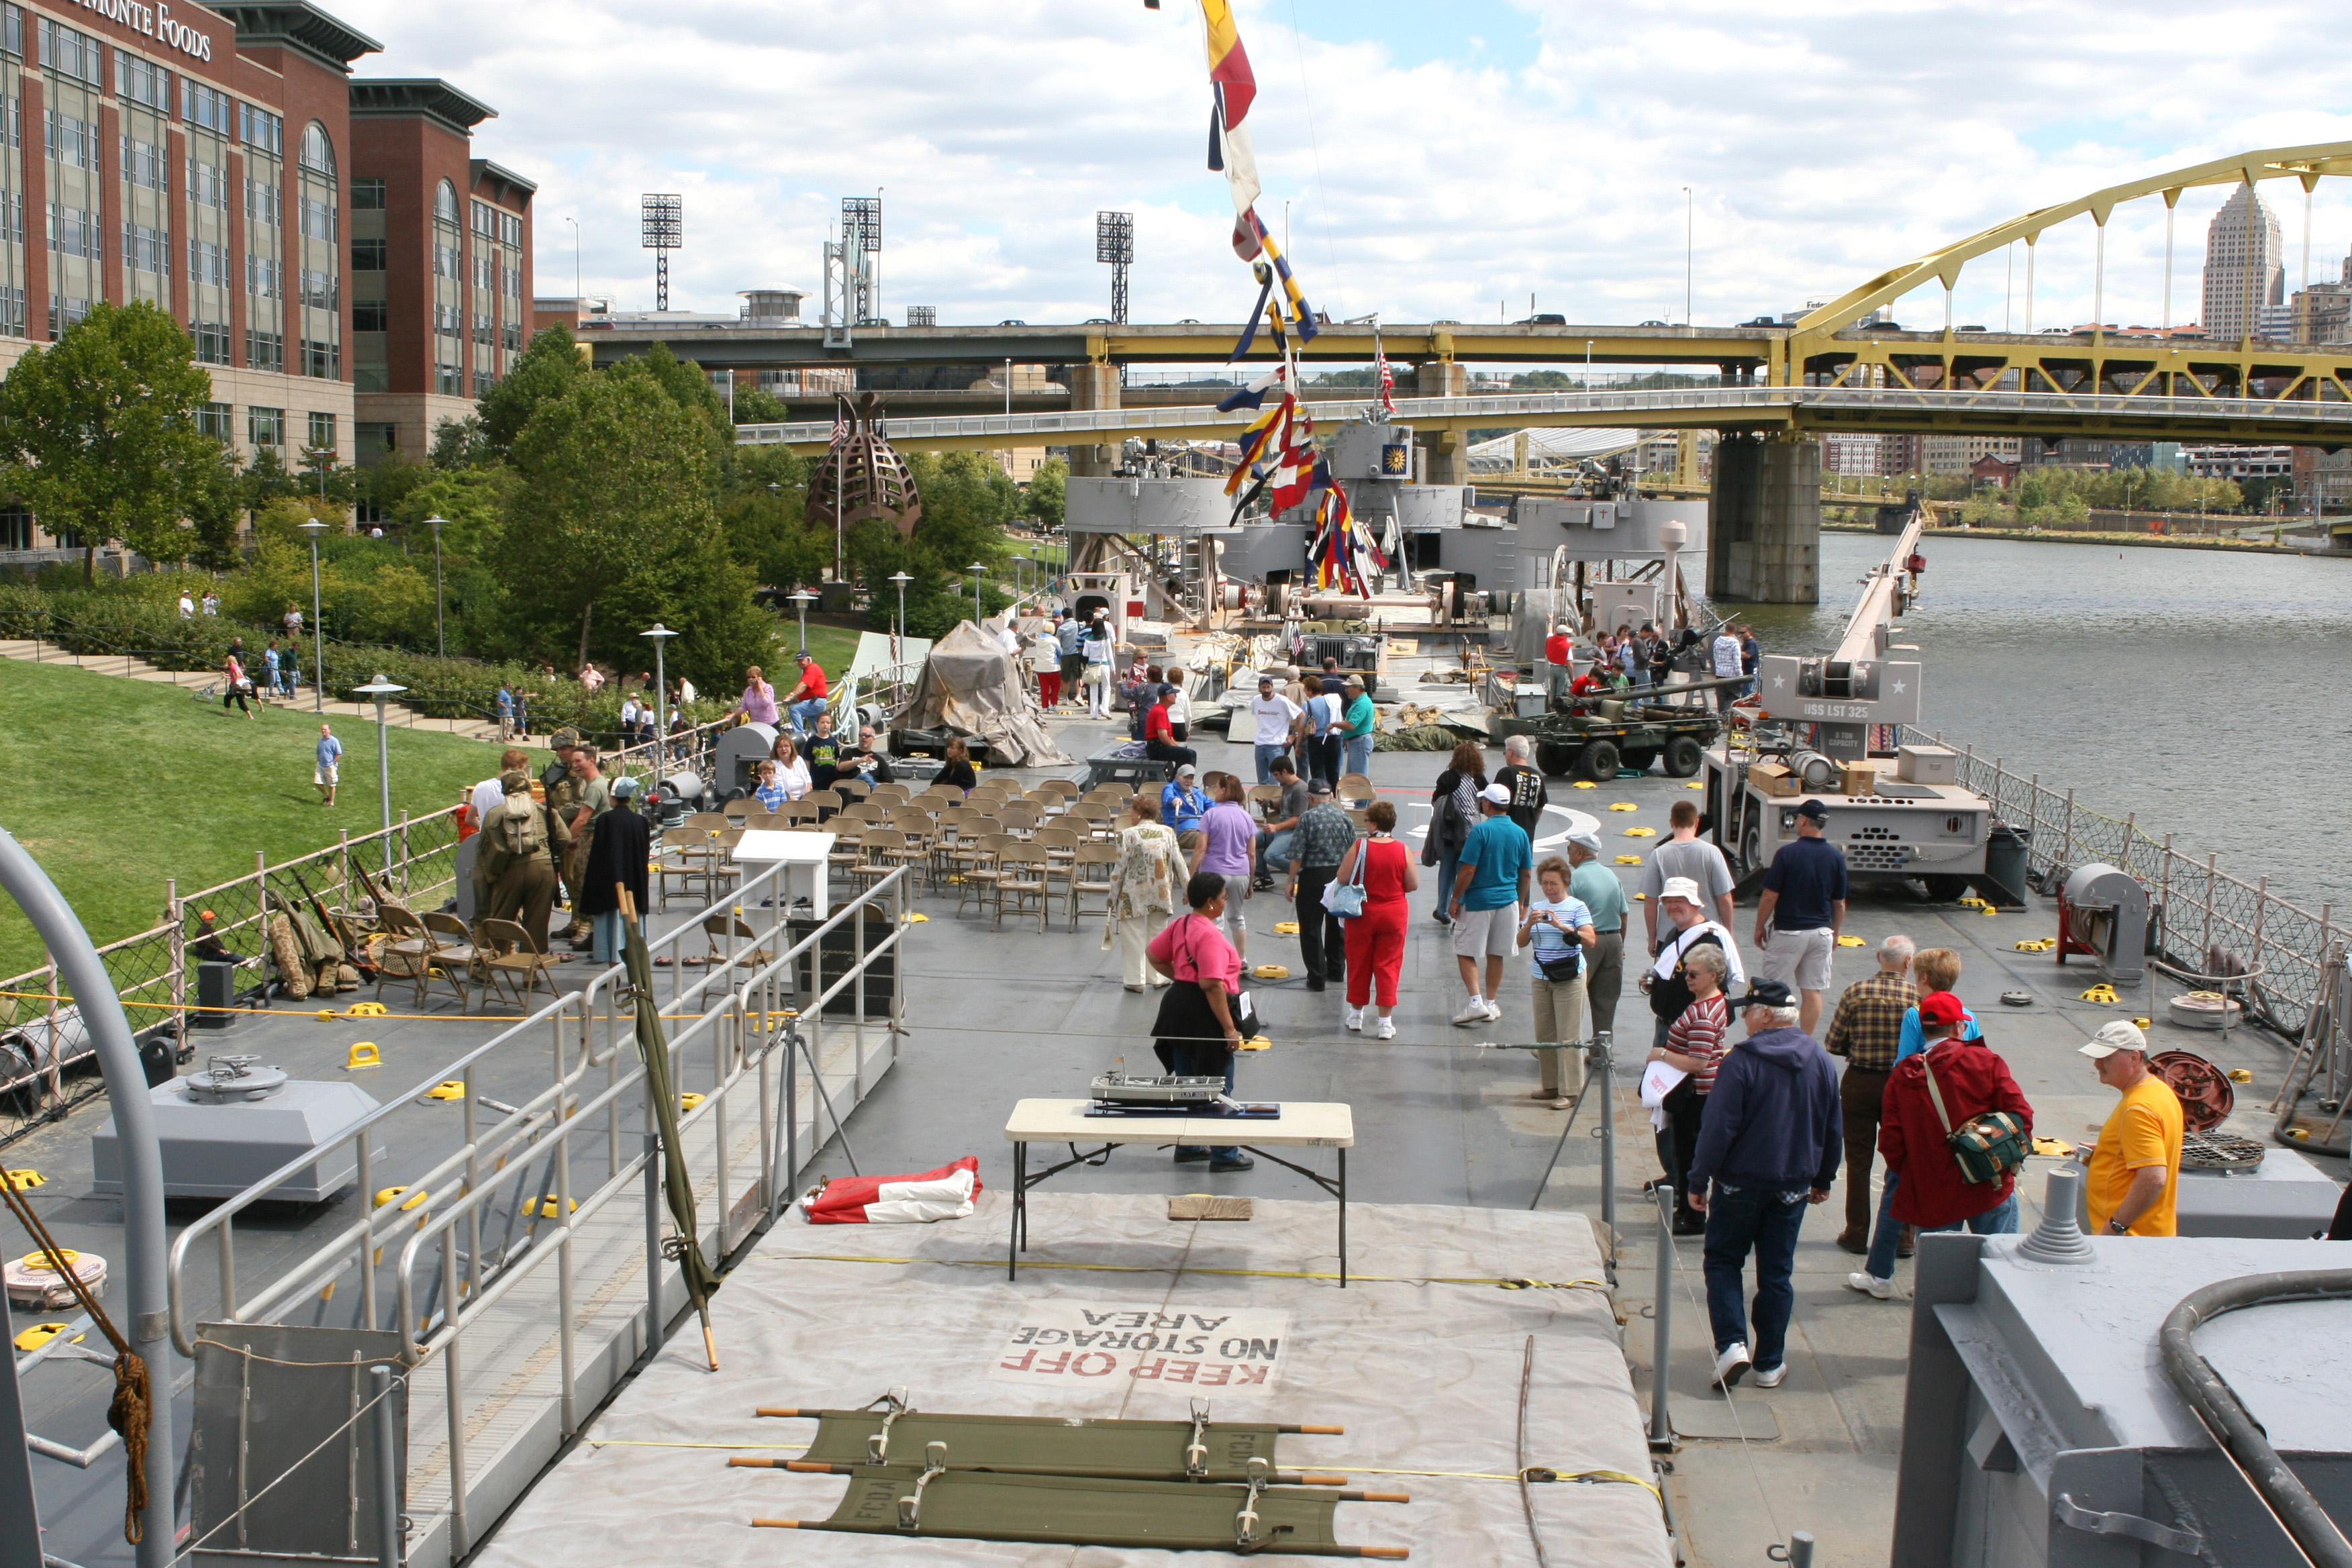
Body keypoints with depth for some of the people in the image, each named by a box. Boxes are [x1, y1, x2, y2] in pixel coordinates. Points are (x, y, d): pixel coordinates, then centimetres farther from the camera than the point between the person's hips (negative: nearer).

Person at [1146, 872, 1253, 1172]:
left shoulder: (1179, 925, 6)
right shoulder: (1209, 935, -22)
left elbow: (1153, 954, 19)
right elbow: (1212, 984, -27)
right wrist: (1229, 1028, -23)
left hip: (1178, 1003, 9)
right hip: (1203, 1013, -9)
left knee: (1187, 1083, 18)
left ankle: (1187, 1147, 27)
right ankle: (1224, 1155, 10)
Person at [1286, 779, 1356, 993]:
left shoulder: (1307, 818, -9)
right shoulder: (1344, 816, 3)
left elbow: (1298, 855, -12)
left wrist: (1291, 881, -5)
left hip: (1313, 876, -5)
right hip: (1341, 876, 5)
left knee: (1311, 928, 1)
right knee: (1337, 925, 19)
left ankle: (1317, 977, 0)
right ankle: (1337, 970, 28)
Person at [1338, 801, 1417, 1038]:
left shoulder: (1359, 846, -13)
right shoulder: (1402, 850, -8)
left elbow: (1342, 877, -11)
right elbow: (1414, 885, -5)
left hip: (1362, 914, -1)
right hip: (1394, 914, 1)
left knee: (1359, 963, 14)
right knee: (1388, 966, 5)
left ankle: (1356, 1013, 28)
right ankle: (1385, 1021, 3)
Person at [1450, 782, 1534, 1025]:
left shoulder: (1481, 830, -14)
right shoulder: (1520, 833, 3)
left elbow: (1468, 871, -16)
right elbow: (1527, 874, 8)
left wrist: (1456, 900, -6)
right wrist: (1520, 904, 20)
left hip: (1478, 902, -5)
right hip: (1507, 901, 5)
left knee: (1465, 953, 3)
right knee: (1496, 955, 13)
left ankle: (1476, 1001, -10)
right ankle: (1491, 1005, 19)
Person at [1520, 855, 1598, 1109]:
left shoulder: (1577, 907, -4)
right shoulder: (1536, 907, 10)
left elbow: (1591, 941, -16)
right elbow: (1521, 942, 5)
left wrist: (1561, 925, -25)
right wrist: (1530, 924, -13)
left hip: (1570, 978, -5)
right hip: (1540, 978, 5)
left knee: (1569, 1036, -4)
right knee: (1544, 1035, 9)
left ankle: (1569, 1091, 0)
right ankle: (1551, 1085, 20)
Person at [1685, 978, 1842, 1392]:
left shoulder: (1741, 1062, -17)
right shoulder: (1821, 1063, 1)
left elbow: (1718, 1129, -17)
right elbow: (1833, 1130, 10)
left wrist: (1699, 1182, -8)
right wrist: (1823, 1179, 21)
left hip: (1740, 1184, -4)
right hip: (1793, 1187, 4)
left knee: (1723, 1262, 10)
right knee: (1777, 1272, 11)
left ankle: (1732, 1344, -6)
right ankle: (1770, 1364, 15)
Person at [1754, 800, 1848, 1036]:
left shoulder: (1787, 853, -13)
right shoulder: (1836, 857, 0)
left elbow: (1770, 897, -12)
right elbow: (1839, 903, 6)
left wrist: (1759, 928, 0)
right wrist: (1835, 933, 19)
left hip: (1788, 932, -4)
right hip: (1822, 933, 4)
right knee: (1813, 992, 8)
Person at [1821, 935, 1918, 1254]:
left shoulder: (1856, 991, -10)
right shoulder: (1918, 995, -12)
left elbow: (1832, 1044, -7)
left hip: (1859, 1083, 0)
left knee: (1859, 1160, 10)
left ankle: (1857, 1234, 16)